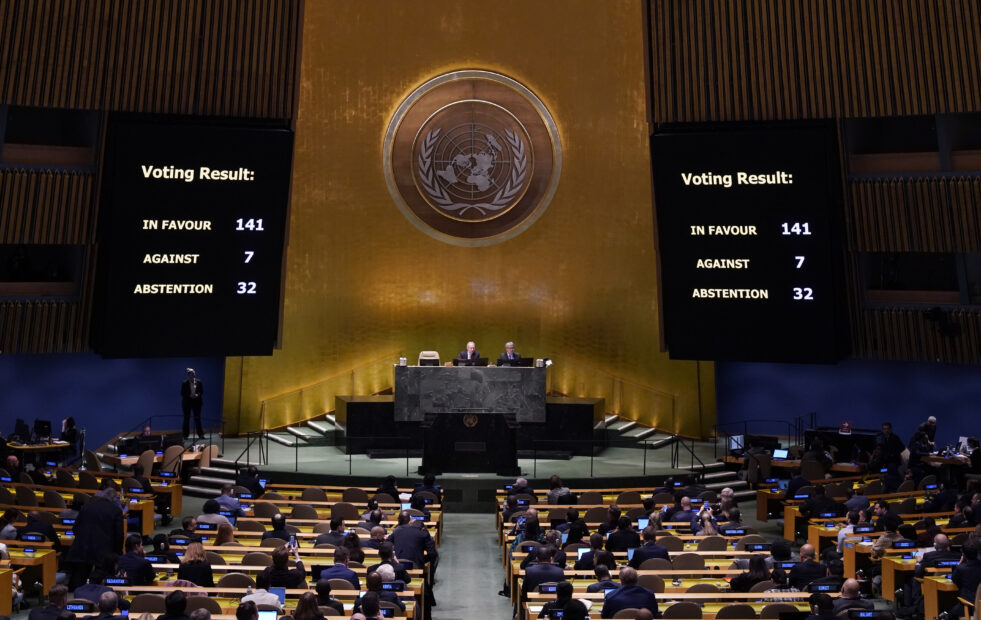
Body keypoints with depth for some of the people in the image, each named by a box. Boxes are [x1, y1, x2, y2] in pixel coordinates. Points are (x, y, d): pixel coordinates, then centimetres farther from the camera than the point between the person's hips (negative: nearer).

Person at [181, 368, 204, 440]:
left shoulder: (198, 382, 2)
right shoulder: (185, 383, -3)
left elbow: (202, 391, 6)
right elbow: (182, 393, -3)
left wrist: (197, 395, -13)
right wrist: (189, 395, -18)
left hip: (196, 402, 1)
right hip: (187, 402, -1)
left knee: (198, 418, 0)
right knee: (186, 418, 4)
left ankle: (200, 434, 2)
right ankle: (185, 435, 11)